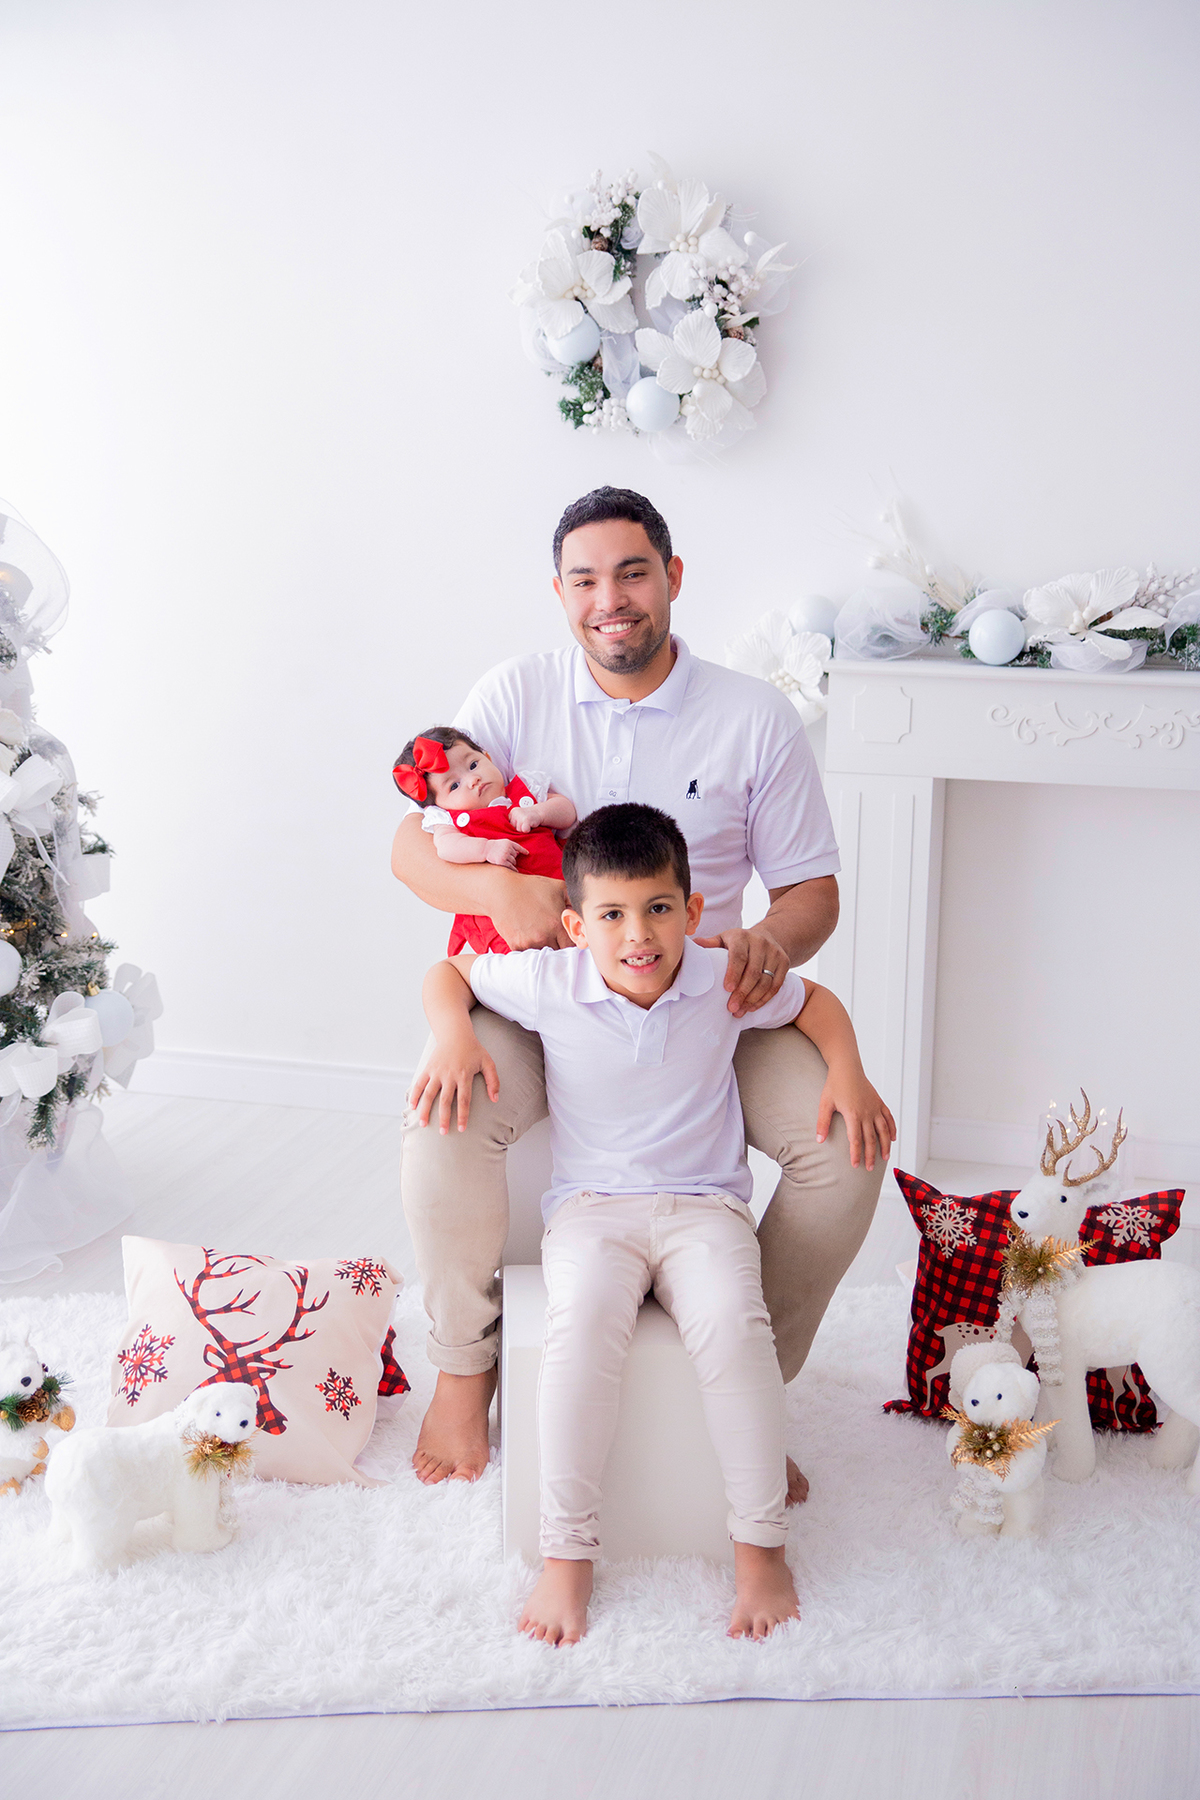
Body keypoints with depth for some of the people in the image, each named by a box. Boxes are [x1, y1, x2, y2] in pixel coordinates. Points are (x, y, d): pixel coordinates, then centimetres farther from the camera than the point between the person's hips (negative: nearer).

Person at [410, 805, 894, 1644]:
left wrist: (847, 1072, -1)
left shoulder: (725, 982, -4)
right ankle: (567, 1554, -20)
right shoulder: (548, 985, -6)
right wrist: (453, 1034, -10)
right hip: (592, 1206, 0)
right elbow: (450, 971, 10)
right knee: (582, 1322, -33)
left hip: (705, 1205, 0)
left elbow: (814, 1000, 15)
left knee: (732, 1323, -31)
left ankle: (762, 1547, -16)